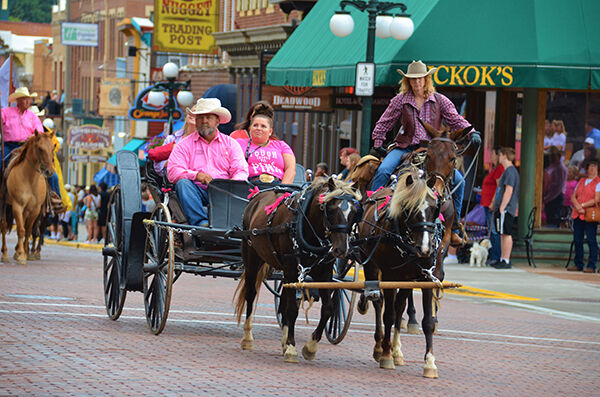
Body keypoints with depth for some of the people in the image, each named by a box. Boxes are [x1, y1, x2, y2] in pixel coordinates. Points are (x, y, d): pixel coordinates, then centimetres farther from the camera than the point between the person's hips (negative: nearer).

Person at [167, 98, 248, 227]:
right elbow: (172, 171, 0)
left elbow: (242, 171, 6)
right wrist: (196, 175, -19)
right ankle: (201, 223, -44)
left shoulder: (230, 143, 18)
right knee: (182, 183, -30)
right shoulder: (185, 144, 14)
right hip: (198, 190, 0)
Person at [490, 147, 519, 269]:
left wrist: (502, 207, -21)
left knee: (506, 234, -9)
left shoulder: (510, 171, -14)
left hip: (506, 209, -10)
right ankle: (502, 259, 18)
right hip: (502, 208, 10)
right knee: (503, 235, 13)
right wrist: (495, 203, 29)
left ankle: (506, 261, -9)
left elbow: (509, 191, -20)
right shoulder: (507, 170, 19)